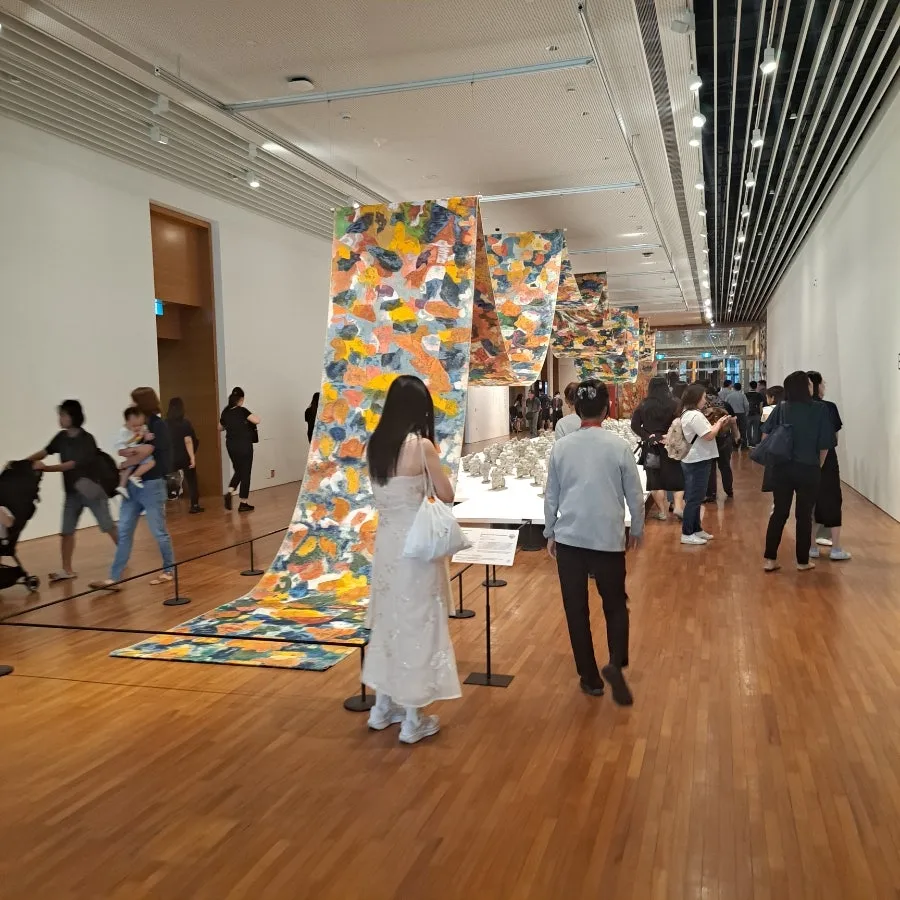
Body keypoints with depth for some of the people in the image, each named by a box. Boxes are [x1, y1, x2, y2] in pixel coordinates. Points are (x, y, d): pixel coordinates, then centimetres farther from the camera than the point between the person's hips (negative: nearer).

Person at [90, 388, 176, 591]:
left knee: (158, 531, 3)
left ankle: (169, 570, 21)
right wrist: (136, 448, -16)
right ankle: (114, 578, 5)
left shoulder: (159, 425, -10)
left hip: (152, 485, -7)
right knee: (123, 532, 4)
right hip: (133, 485, 7)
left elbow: (143, 454, -18)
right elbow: (121, 451, 4)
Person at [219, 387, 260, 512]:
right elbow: (257, 421, -22)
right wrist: (252, 416, -1)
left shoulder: (225, 412, 4)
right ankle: (243, 504, 6)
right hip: (244, 445, -5)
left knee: (238, 471, 21)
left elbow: (220, 428, 18)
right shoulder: (242, 411, -14)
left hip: (231, 445, 6)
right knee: (245, 473, 4)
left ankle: (229, 492, -2)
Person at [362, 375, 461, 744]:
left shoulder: (376, 444, 2)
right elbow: (446, 495, -7)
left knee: (388, 618, 18)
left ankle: (383, 708, 31)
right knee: (416, 623, 6)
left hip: (385, 540, 6)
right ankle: (413, 719, 16)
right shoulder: (421, 445, -16)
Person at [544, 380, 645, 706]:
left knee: (576, 610, 11)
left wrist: (550, 534, 17)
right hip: (609, 539, -1)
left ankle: (590, 677, 18)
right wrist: (637, 530, 15)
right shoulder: (619, 446, -7)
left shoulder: (561, 447, -1)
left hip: (569, 539, 1)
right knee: (616, 604, 16)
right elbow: (635, 495, 0)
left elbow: (551, 496, 5)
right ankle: (615, 664, -2)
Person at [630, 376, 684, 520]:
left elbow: (634, 425, -7)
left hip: (651, 446, 1)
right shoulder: (673, 404, -7)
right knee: (677, 475, 11)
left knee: (655, 477, 7)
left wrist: (647, 436, -9)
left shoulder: (643, 405, -2)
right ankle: (678, 506, 0)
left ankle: (662, 511, 12)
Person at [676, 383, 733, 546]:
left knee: (695, 497, 16)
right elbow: (709, 436, -22)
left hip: (693, 460, 11)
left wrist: (720, 424, 6)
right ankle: (687, 534, 1)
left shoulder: (687, 413, 12)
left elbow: (705, 432, 15)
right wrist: (719, 423, -6)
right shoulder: (695, 415, -21)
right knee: (694, 498, -4)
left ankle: (696, 529, 25)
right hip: (698, 462, -11)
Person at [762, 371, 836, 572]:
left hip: (782, 468, 3)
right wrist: (818, 466, 5)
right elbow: (825, 444, -8)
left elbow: (765, 435, 1)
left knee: (779, 513, 11)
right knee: (804, 515, 9)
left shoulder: (781, 408, 1)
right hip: (808, 469, -3)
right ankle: (803, 561, 18)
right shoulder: (819, 409, -9)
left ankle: (770, 559, 12)